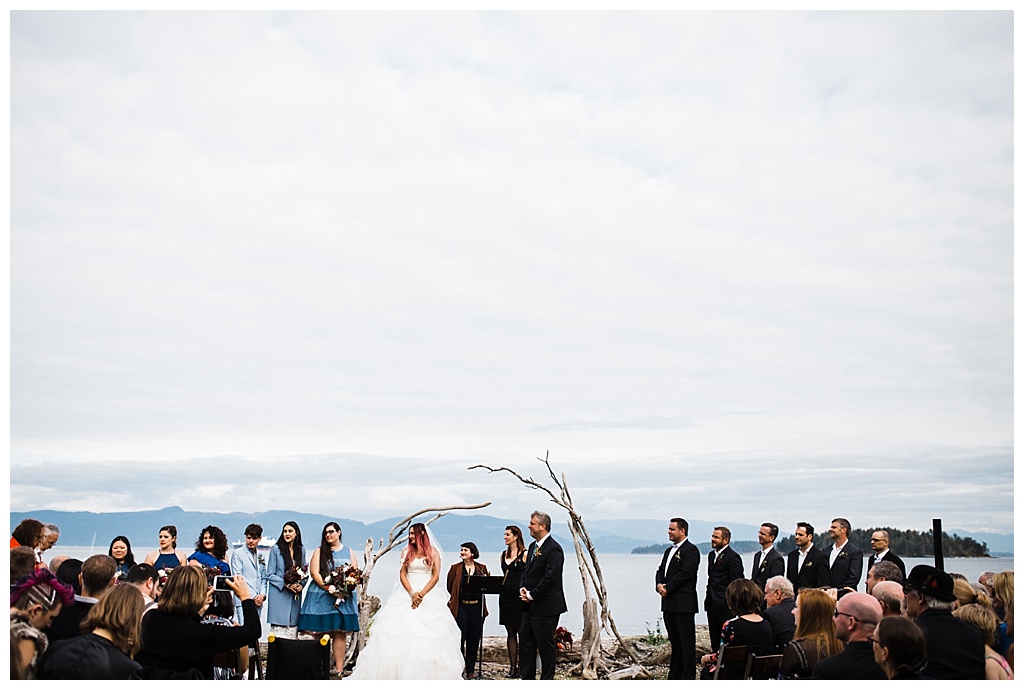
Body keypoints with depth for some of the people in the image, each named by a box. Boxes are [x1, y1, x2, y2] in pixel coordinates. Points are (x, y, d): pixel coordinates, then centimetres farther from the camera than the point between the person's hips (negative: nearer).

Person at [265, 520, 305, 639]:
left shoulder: (301, 550, 10)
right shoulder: (276, 549, -1)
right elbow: (270, 575, -3)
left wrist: (300, 585, -4)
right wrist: (287, 584, -14)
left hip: (295, 597, 4)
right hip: (279, 595, -4)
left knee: (292, 630, 3)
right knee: (279, 629, -8)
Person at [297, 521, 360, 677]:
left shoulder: (349, 552, 14)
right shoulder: (319, 551, 8)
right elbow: (314, 572, -3)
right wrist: (329, 588, -15)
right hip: (321, 597, -1)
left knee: (340, 632, 0)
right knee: (319, 633, -6)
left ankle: (339, 669, 0)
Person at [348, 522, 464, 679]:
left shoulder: (433, 551, 4)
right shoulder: (406, 551, 11)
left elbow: (436, 576, -1)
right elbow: (402, 575, 4)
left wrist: (421, 594, -12)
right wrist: (412, 594, -10)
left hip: (428, 595, -2)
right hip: (406, 594, 2)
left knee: (427, 635, -9)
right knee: (401, 633, -8)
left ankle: (428, 674, -3)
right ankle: (399, 674, -5)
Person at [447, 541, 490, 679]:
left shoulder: (482, 568, 6)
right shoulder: (455, 568, 3)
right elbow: (450, 586, 11)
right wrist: (457, 597, 9)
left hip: (477, 607, 2)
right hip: (460, 607, -2)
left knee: (474, 640, 7)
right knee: (459, 638, -4)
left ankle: (470, 670, 18)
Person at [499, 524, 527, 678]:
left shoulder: (525, 554, -5)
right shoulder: (504, 555, 14)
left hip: (520, 597, -6)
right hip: (506, 597, 6)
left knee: (521, 632, -2)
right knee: (510, 633, 9)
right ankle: (512, 666, 14)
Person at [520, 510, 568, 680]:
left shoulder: (554, 549, -17)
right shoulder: (533, 546, 13)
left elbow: (550, 578, -22)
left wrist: (532, 595, -15)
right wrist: (523, 588, 1)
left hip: (545, 607, -9)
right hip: (530, 606, 9)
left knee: (545, 645, 2)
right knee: (525, 641, 13)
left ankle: (547, 680, 14)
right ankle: (527, 679, 23)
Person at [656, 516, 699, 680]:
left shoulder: (691, 550, -8)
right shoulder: (669, 551, 20)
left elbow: (686, 573, -18)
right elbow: (660, 571, 17)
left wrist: (667, 588, -15)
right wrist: (659, 585, -4)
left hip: (683, 603, -9)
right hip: (669, 603, 9)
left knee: (686, 641, -4)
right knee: (674, 641, 15)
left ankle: (687, 678, -1)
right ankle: (674, 676, 21)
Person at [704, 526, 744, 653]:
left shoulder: (733, 557, -11)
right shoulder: (711, 555, 16)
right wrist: (708, 597, 14)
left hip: (725, 606, -8)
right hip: (712, 605, 8)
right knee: (715, 641, 12)